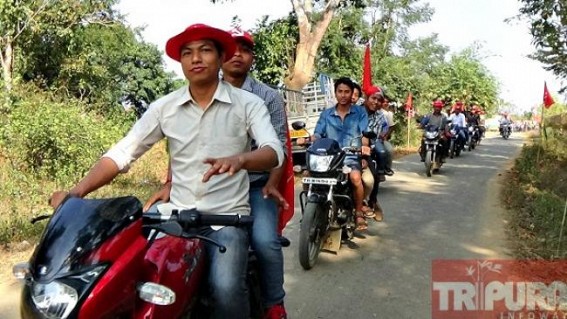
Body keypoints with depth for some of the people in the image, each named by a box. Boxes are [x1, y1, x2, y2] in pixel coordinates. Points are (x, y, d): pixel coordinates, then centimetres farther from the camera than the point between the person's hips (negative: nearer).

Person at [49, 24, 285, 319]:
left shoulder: (248, 103, -3)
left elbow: (274, 151, -16)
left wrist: (239, 159, -38)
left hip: (228, 218, -3)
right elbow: (121, 153, 2)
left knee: (226, 290, -25)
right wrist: (77, 191, -12)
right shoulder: (164, 107, 5)